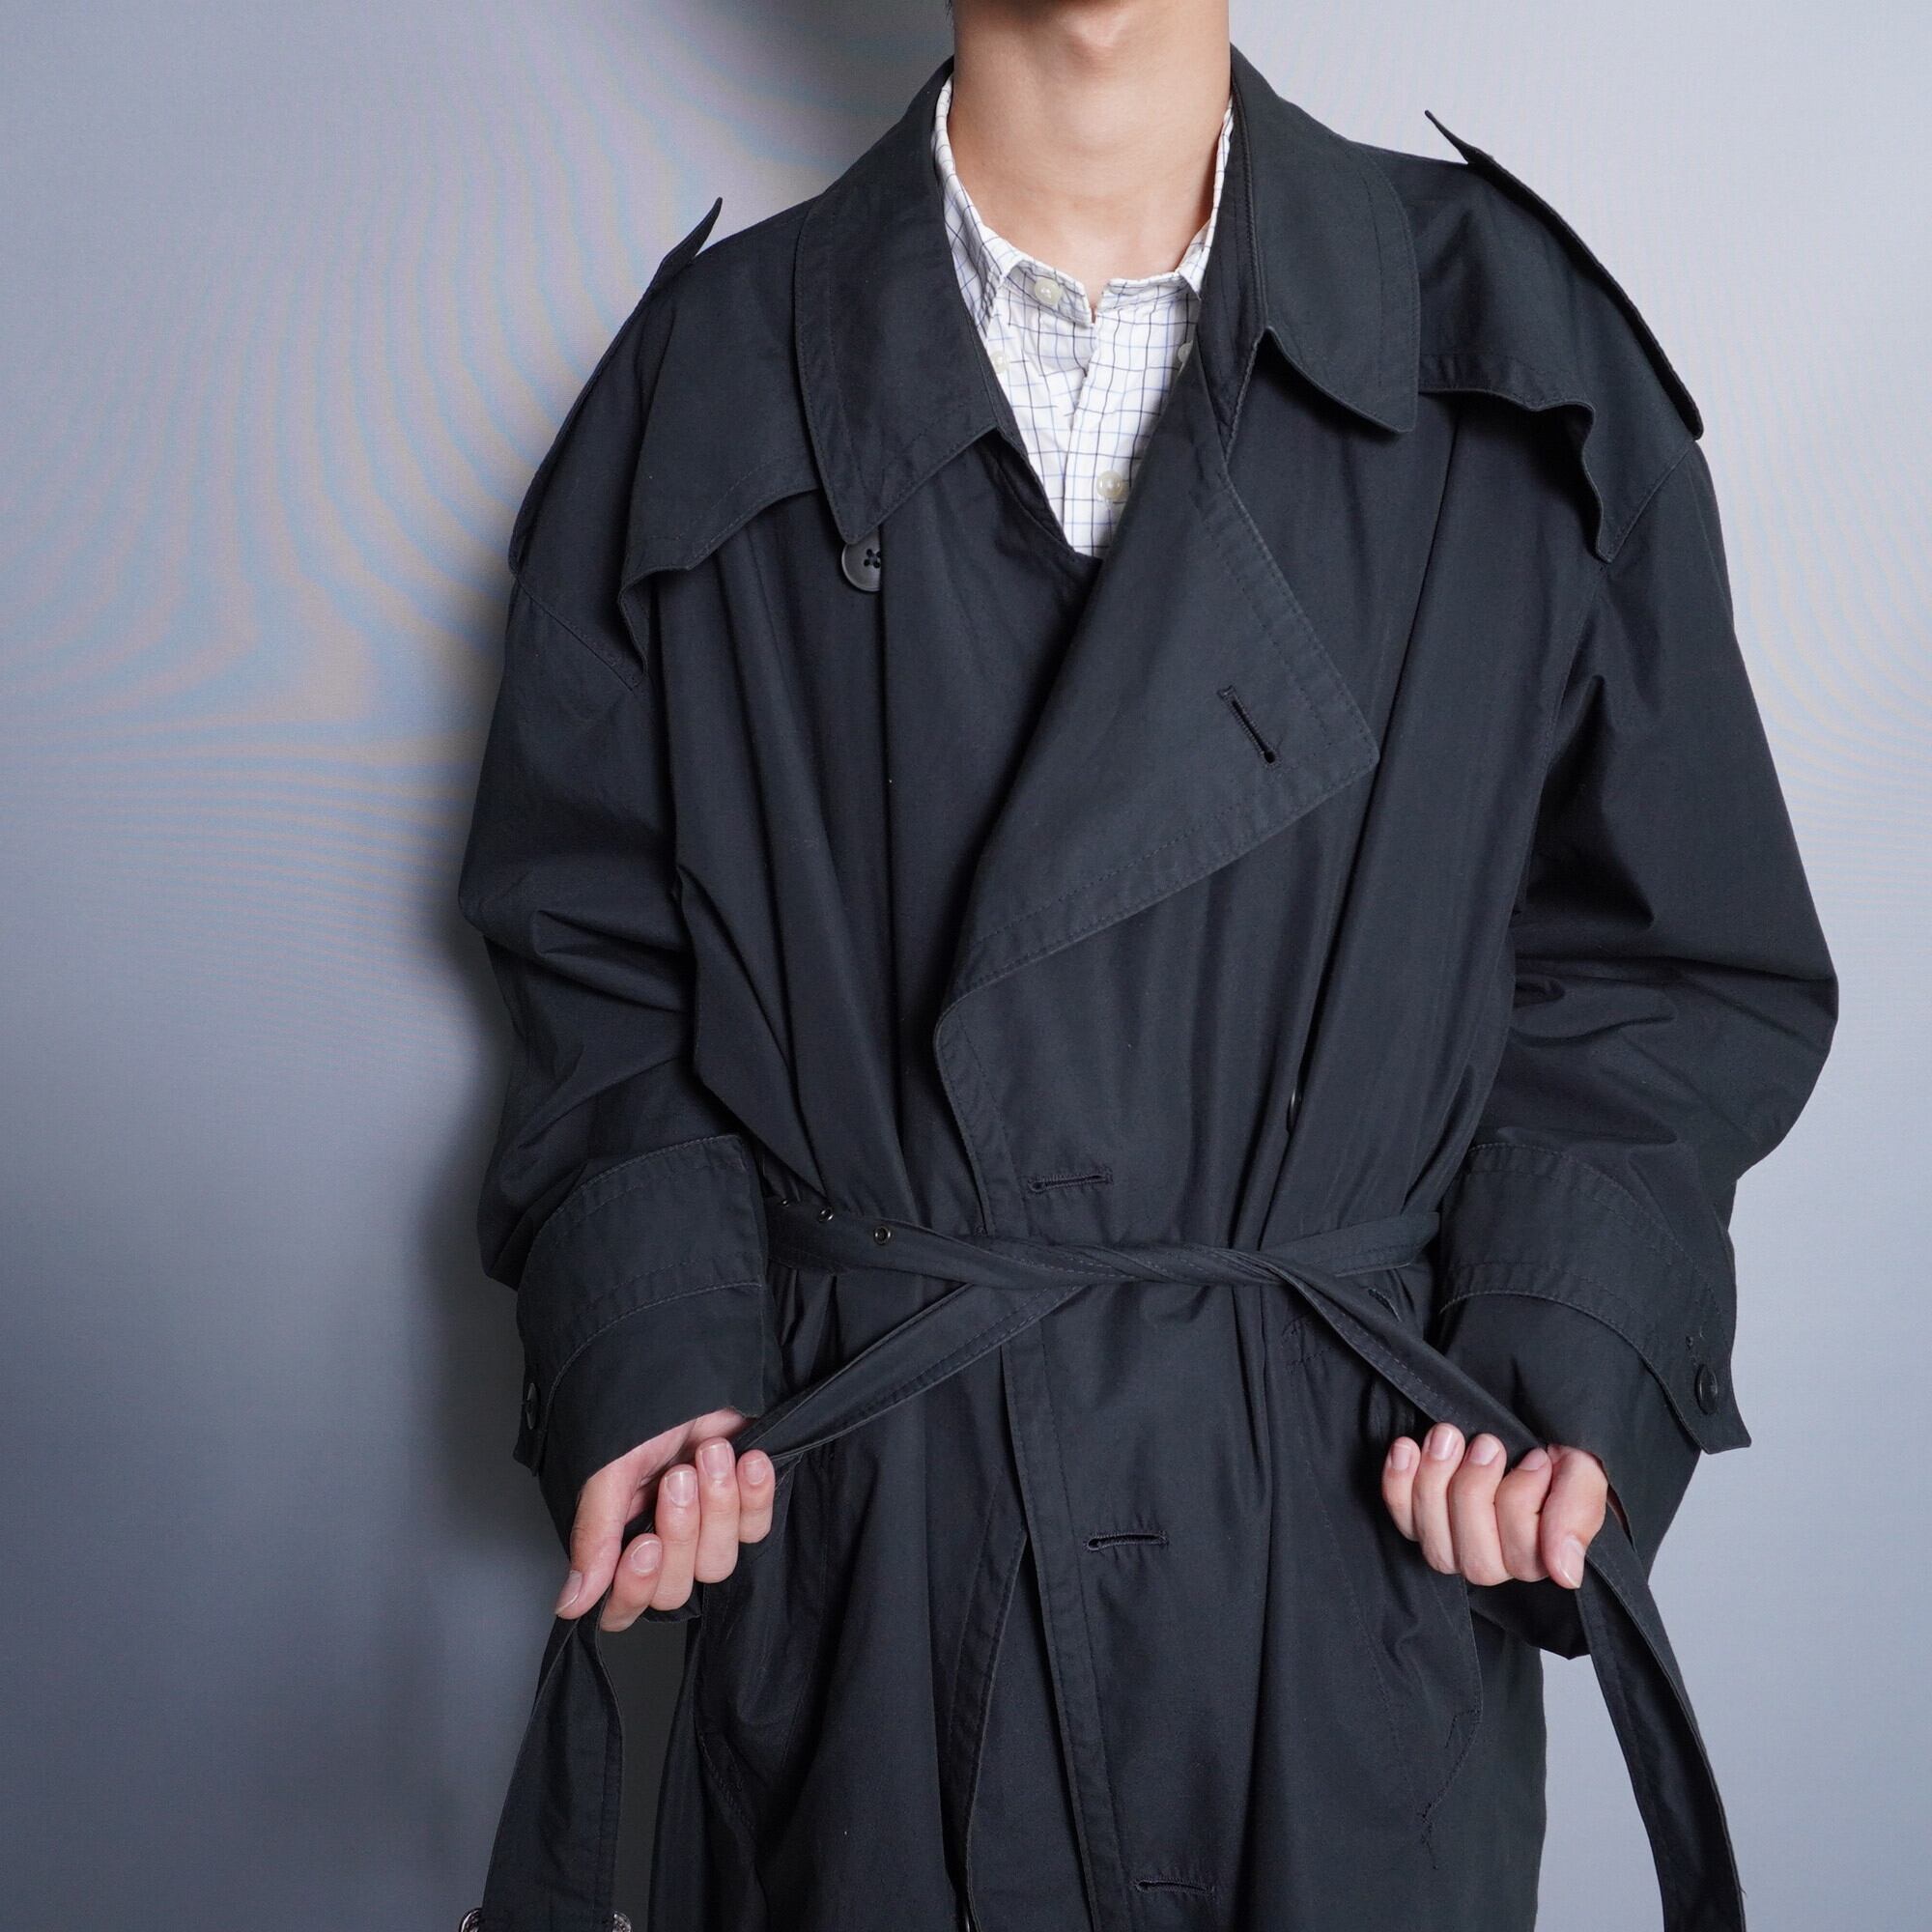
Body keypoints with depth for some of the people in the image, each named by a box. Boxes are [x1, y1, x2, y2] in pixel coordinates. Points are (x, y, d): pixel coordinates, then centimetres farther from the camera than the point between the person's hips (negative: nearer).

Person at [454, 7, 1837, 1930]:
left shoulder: (1521, 350, -1)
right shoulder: (709, 379, 0)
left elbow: (1680, 959, 4)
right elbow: (592, 944, 5)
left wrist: (1575, 1357, -10)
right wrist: (645, 1360, -9)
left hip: (1371, 1533, 1)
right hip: (855, 1544, 0)